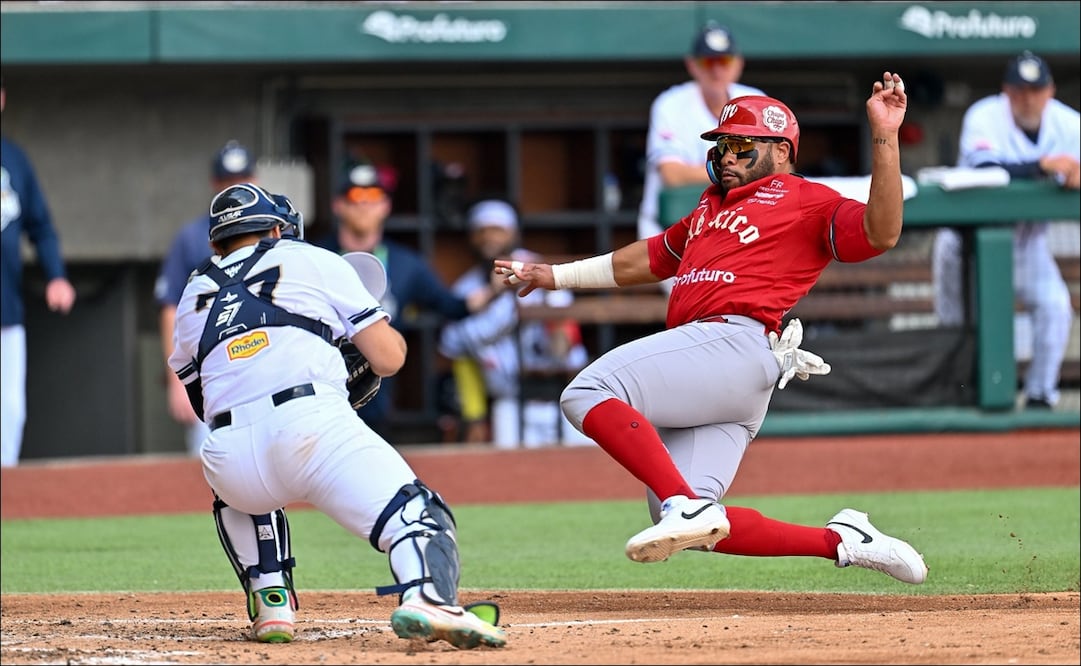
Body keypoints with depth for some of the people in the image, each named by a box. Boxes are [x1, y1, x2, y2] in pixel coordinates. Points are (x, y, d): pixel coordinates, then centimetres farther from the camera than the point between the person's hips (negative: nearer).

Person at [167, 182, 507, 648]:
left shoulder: (194, 298, 28)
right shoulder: (313, 261, 19)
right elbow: (388, 359, 13)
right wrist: (388, 331, 35)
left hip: (231, 462, 4)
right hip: (312, 427, -4)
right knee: (418, 519, -4)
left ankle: (269, 602, 18)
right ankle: (425, 598, -38)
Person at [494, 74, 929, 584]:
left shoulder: (807, 202, 8)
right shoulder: (712, 204, 34)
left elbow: (881, 234, -9)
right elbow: (651, 258, 43)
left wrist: (883, 139, -16)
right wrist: (556, 275, 43)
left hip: (735, 342, -9)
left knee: (589, 393, -26)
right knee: (697, 529, -6)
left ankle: (686, 505, -35)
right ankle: (841, 540, 1)